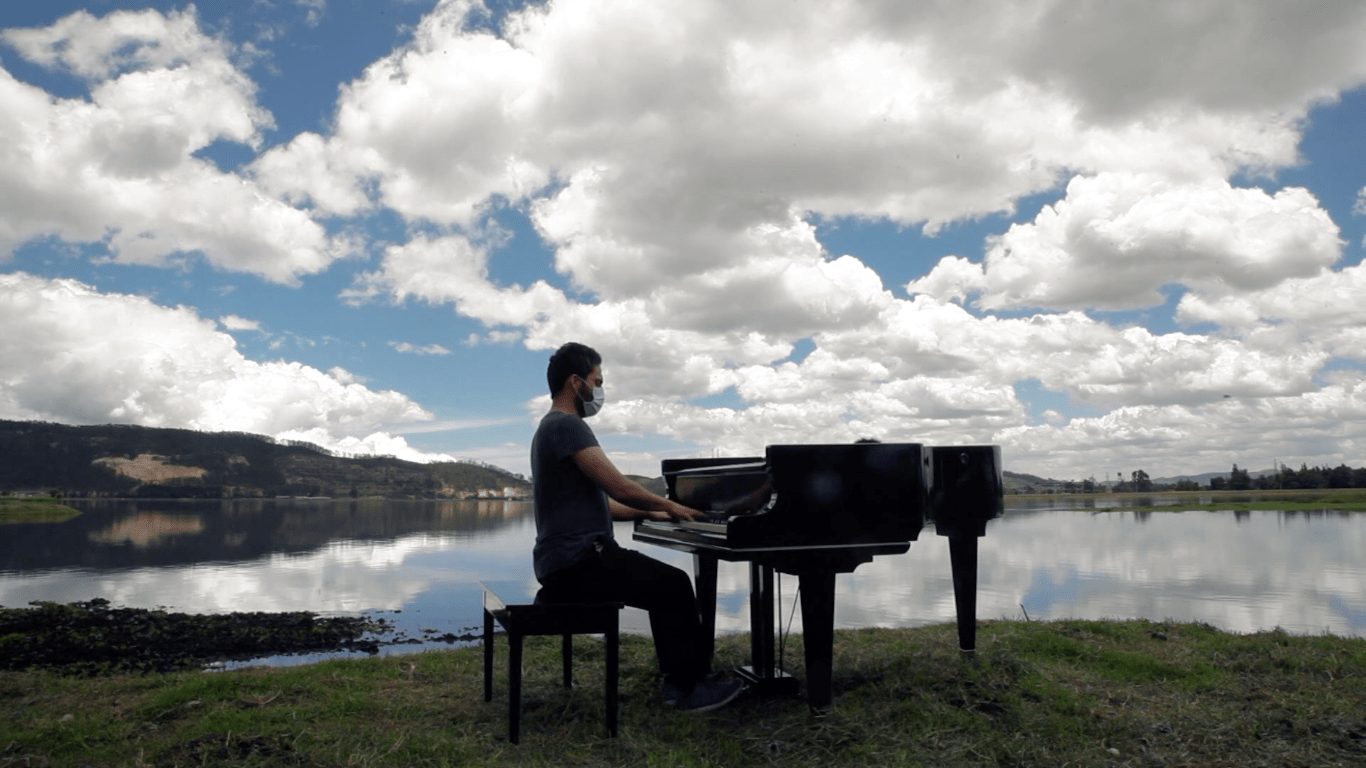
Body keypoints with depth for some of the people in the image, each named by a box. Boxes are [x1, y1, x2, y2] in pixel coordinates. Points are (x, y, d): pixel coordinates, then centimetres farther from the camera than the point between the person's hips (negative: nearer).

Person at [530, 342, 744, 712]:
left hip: (572, 558, 11)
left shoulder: (553, 427, 19)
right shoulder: (568, 425, -16)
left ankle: (679, 678, 17)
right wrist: (669, 506, -4)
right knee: (675, 585, -11)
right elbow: (621, 489, -21)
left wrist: (650, 512, 19)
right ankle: (690, 687, 1)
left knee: (666, 585, 15)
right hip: (576, 563, -11)